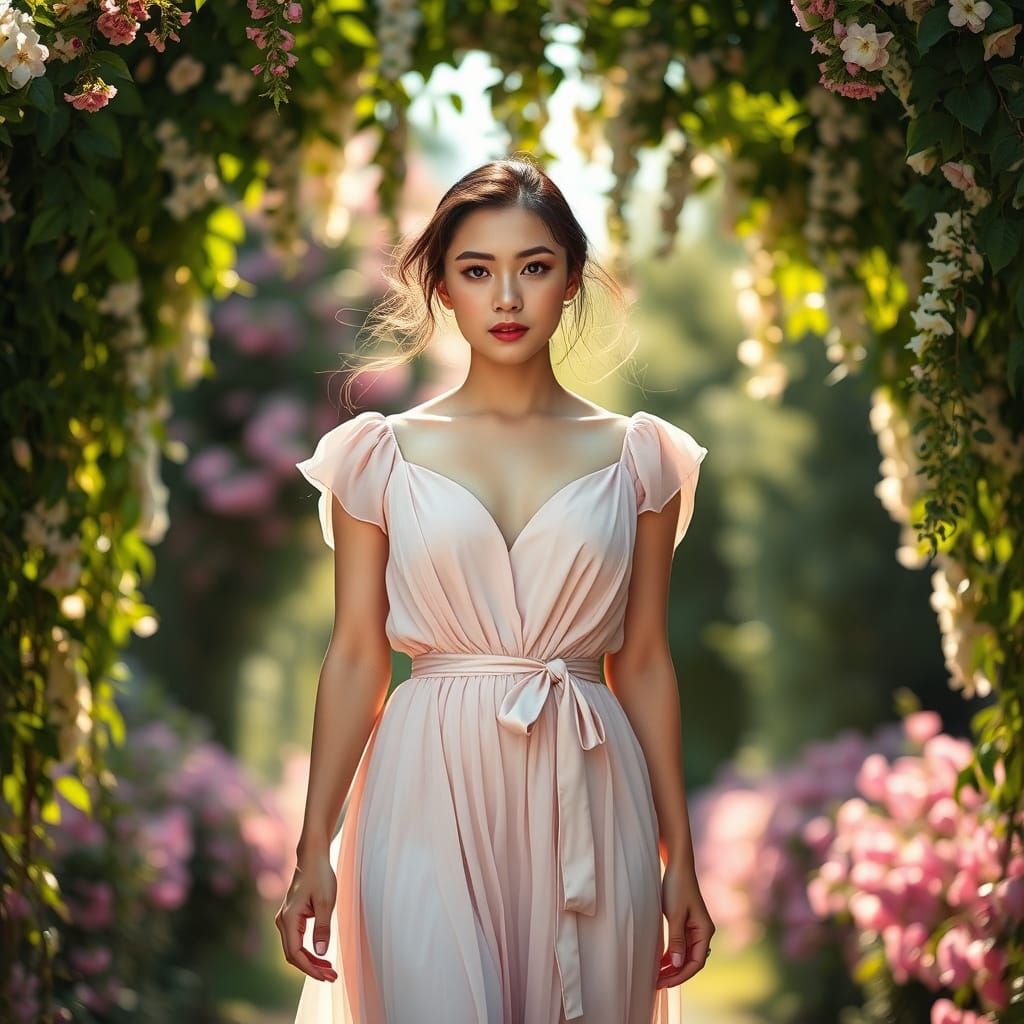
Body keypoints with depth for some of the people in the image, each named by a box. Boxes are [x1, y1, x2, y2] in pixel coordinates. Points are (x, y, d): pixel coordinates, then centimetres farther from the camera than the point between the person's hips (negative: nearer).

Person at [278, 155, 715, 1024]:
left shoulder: (637, 457, 6)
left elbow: (644, 662, 8)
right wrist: (314, 851, 1)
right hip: (432, 797, -1)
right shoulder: (384, 455, 4)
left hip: (586, 802, 1)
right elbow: (356, 657, 4)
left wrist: (680, 857, 6)